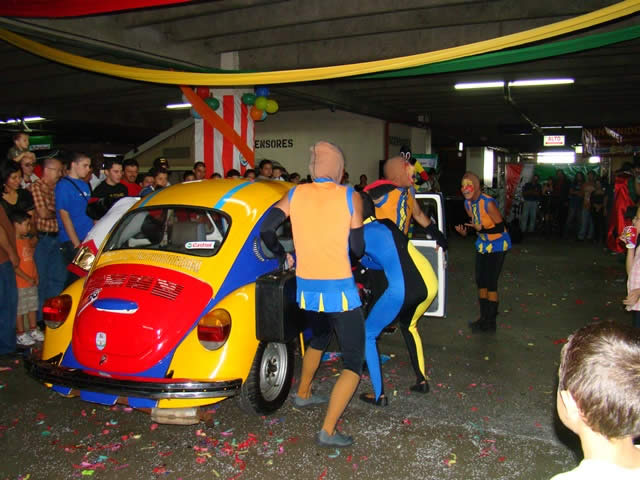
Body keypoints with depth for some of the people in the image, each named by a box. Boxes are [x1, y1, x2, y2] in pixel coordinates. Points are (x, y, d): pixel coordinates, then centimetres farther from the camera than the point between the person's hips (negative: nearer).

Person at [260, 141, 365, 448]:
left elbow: (266, 229, -4)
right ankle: (327, 431, -2)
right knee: (353, 363, 6)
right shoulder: (350, 198, -7)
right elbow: (357, 249, -6)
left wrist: (282, 255, 14)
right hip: (340, 291, -5)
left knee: (318, 338, 34)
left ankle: (303, 394, 49)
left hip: (306, 290, 5)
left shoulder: (295, 195, 1)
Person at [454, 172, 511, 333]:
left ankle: (491, 322, 6)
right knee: (480, 281, 11)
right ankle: (484, 318, 25)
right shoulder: (467, 203, -3)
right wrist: (465, 231, -10)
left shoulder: (488, 203, -27)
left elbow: (500, 227, -23)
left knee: (491, 283, -6)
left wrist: (481, 229, -34)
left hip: (497, 244, -8)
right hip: (483, 244, 8)